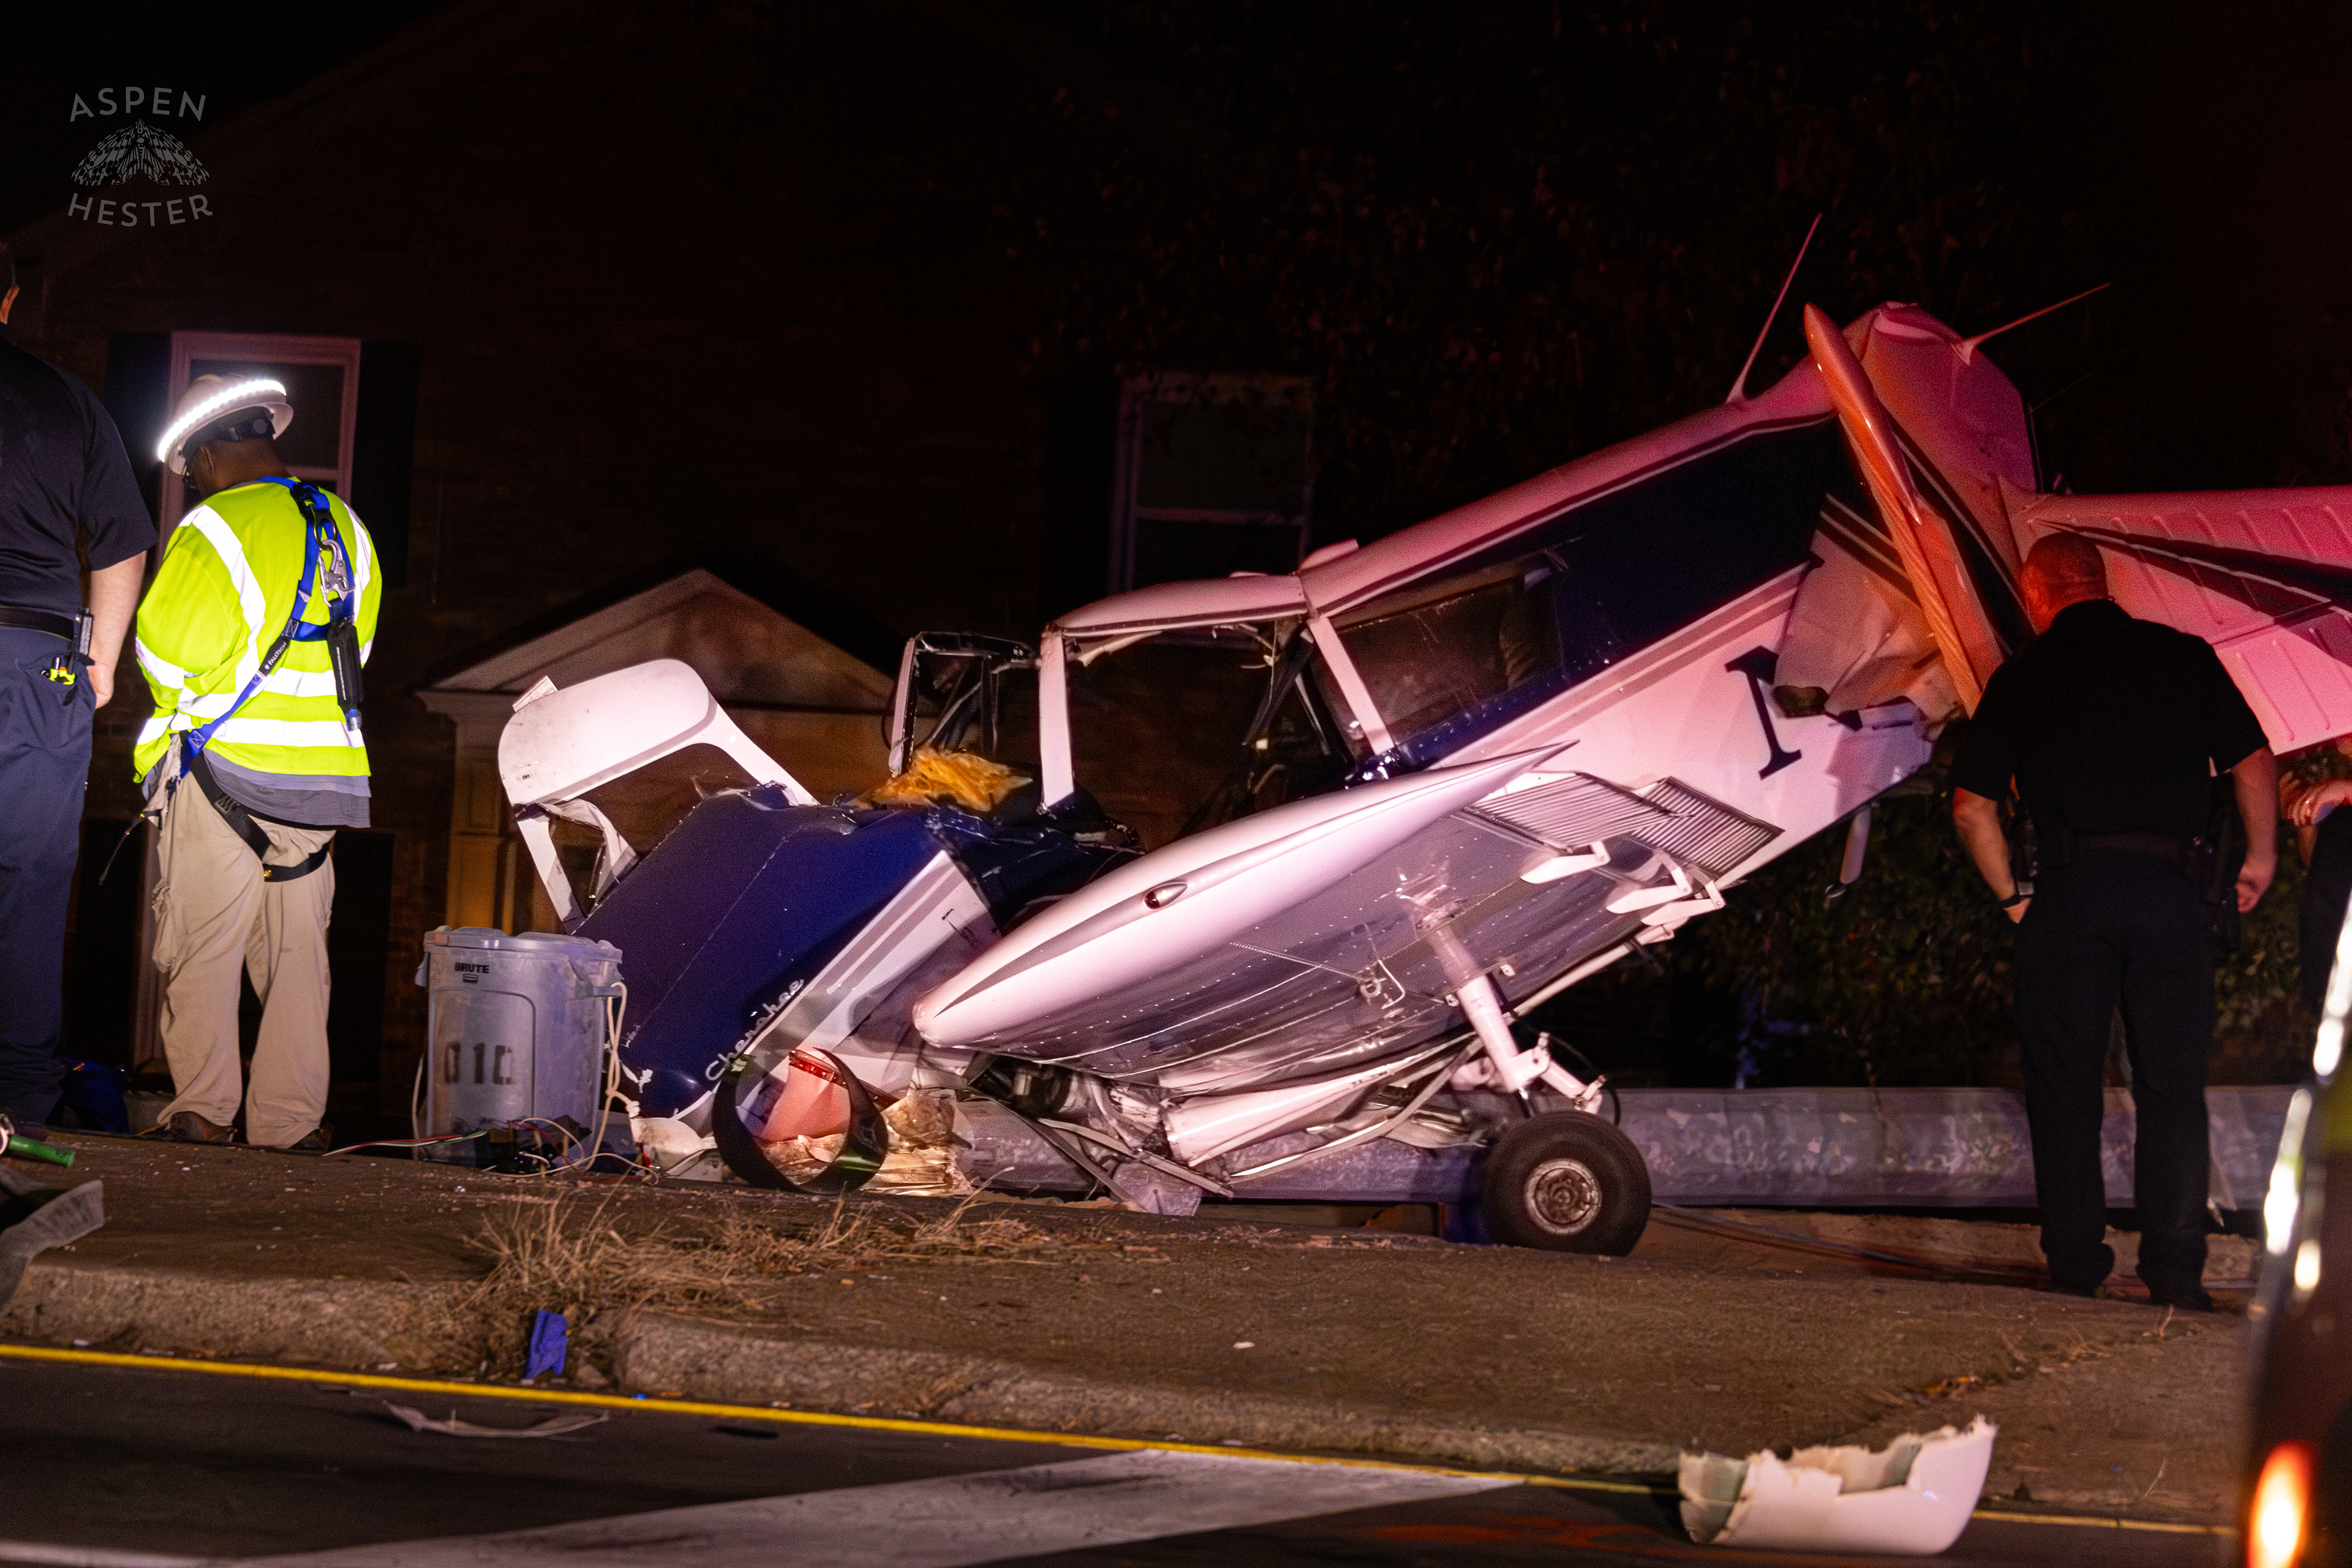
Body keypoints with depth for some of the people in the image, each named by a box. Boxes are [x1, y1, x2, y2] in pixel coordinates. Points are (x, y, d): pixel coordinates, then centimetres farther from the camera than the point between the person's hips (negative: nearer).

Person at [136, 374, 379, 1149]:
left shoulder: (215, 529, -8)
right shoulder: (347, 530, 10)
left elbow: (165, 655, -7)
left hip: (229, 767, -5)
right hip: (330, 773, 5)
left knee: (201, 943, 0)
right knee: (296, 948, 7)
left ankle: (202, 1109, -3)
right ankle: (290, 1120, 5)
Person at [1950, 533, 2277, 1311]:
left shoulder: (2023, 676, 7)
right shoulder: (2183, 656, 9)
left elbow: (1971, 805, 4)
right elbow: (2254, 763, 9)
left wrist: (2010, 895, 14)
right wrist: (2262, 858, 22)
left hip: (2070, 891, -1)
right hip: (2169, 891, 1)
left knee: (2064, 1084, 7)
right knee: (2173, 1084, 5)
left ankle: (2075, 1263, 5)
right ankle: (2176, 1269, 0)